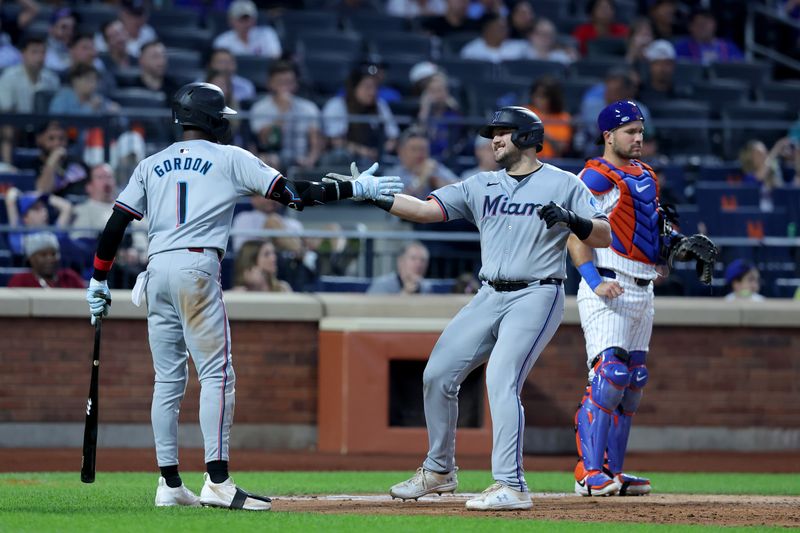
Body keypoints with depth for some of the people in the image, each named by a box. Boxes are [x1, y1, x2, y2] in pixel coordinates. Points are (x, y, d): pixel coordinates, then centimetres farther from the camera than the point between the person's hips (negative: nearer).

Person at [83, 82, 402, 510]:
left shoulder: (151, 165, 18)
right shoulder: (229, 159, 7)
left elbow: (115, 225, 11)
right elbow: (291, 194, 1)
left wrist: (99, 282, 17)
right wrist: (356, 189, 7)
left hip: (156, 270, 5)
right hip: (196, 266, -5)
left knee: (168, 380, 10)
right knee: (216, 374, -8)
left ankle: (170, 485, 9)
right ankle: (217, 482, -18)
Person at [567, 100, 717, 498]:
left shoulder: (645, 175, 18)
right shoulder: (595, 177, -8)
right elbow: (576, 232, -14)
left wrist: (676, 242, 5)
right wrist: (594, 280, -26)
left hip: (642, 290, 9)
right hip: (608, 289, -9)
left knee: (633, 382, 10)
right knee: (610, 374, -18)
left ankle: (613, 472, 16)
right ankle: (589, 472, -19)